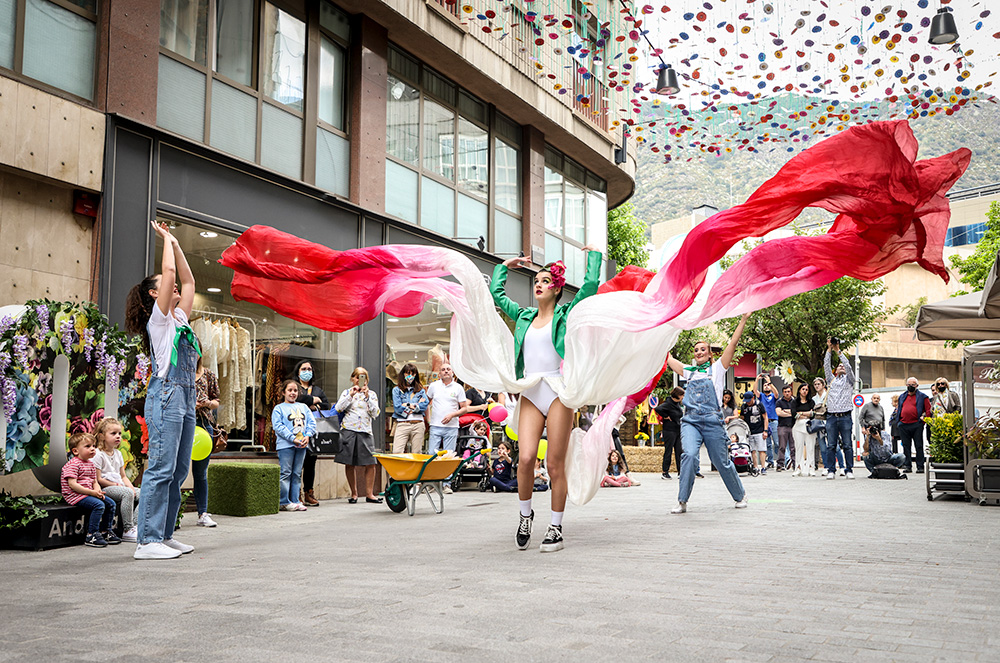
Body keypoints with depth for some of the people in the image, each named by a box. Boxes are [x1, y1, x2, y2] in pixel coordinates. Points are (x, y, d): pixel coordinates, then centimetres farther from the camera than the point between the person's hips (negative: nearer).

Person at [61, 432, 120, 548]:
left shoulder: (91, 465, 16)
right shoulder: (73, 464, -14)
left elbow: (94, 482, 18)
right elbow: (72, 484, -21)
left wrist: (98, 491, -7)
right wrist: (91, 492, -24)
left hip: (88, 494, 10)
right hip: (76, 495, -9)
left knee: (110, 503, 6)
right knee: (99, 505, -27)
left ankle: (105, 531, 17)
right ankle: (91, 535, -24)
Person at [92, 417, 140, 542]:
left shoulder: (118, 454, 17)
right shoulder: (98, 455, -9)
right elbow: (98, 479, -14)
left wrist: (130, 486, 0)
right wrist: (115, 485, -14)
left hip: (119, 486, 9)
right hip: (104, 489, -8)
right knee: (127, 493, -32)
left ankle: (134, 524, -14)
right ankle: (128, 531, -30)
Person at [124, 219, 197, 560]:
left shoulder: (179, 318, 22)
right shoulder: (159, 317, 0)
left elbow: (188, 280, 25)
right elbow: (169, 272, -8)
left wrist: (175, 243, 26)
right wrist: (166, 238, 5)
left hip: (185, 397, 9)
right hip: (166, 395, -9)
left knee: (178, 470, 7)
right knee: (161, 468, -12)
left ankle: (164, 535, 11)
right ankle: (148, 541, -12)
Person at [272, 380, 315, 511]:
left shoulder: (303, 407, 16)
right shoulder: (279, 408, 1)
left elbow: (312, 423, 12)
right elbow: (278, 426, -9)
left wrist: (307, 436, -6)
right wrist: (293, 438, -16)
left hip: (301, 445, 5)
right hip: (285, 445, -5)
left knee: (297, 474, 7)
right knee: (285, 473, -5)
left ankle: (295, 500, 12)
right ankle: (284, 502, -1)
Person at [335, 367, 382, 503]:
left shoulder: (372, 394, 11)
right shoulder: (346, 393, 9)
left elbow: (375, 413, 0)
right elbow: (338, 408, -5)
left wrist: (367, 397, -7)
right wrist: (351, 395, -9)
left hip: (365, 431, 1)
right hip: (348, 430, -1)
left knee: (370, 464, -6)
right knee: (350, 464, 2)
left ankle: (369, 494, 2)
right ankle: (354, 494, 12)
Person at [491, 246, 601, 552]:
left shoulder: (566, 314, 7)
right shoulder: (524, 316, 19)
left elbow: (591, 285, -3)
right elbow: (496, 293, 29)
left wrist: (593, 254, 11)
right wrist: (505, 265, 35)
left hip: (558, 392, -3)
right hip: (530, 394, 3)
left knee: (555, 464, -3)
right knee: (526, 458, -12)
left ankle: (556, 528, 6)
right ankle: (525, 514, 11)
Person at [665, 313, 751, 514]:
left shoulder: (717, 368, 10)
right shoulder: (689, 371, 18)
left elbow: (733, 343, 4)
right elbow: (668, 357, 25)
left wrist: (743, 319, -1)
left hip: (712, 420, -2)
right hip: (690, 420, 2)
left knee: (722, 461, 4)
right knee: (689, 454, -22)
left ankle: (740, 496, 28)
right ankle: (682, 502, -18)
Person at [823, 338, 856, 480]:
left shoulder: (848, 380, 15)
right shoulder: (831, 379, 21)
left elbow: (848, 366, 0)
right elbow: (826, 365, 10)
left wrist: (839, 351, -1)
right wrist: (829, 349, 3)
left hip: (845, 416, -2)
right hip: (831, 416, 2)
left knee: (847, 445, -2)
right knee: (831, 445, -1)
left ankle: (849, 470, 2)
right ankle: (831, 471, 1)